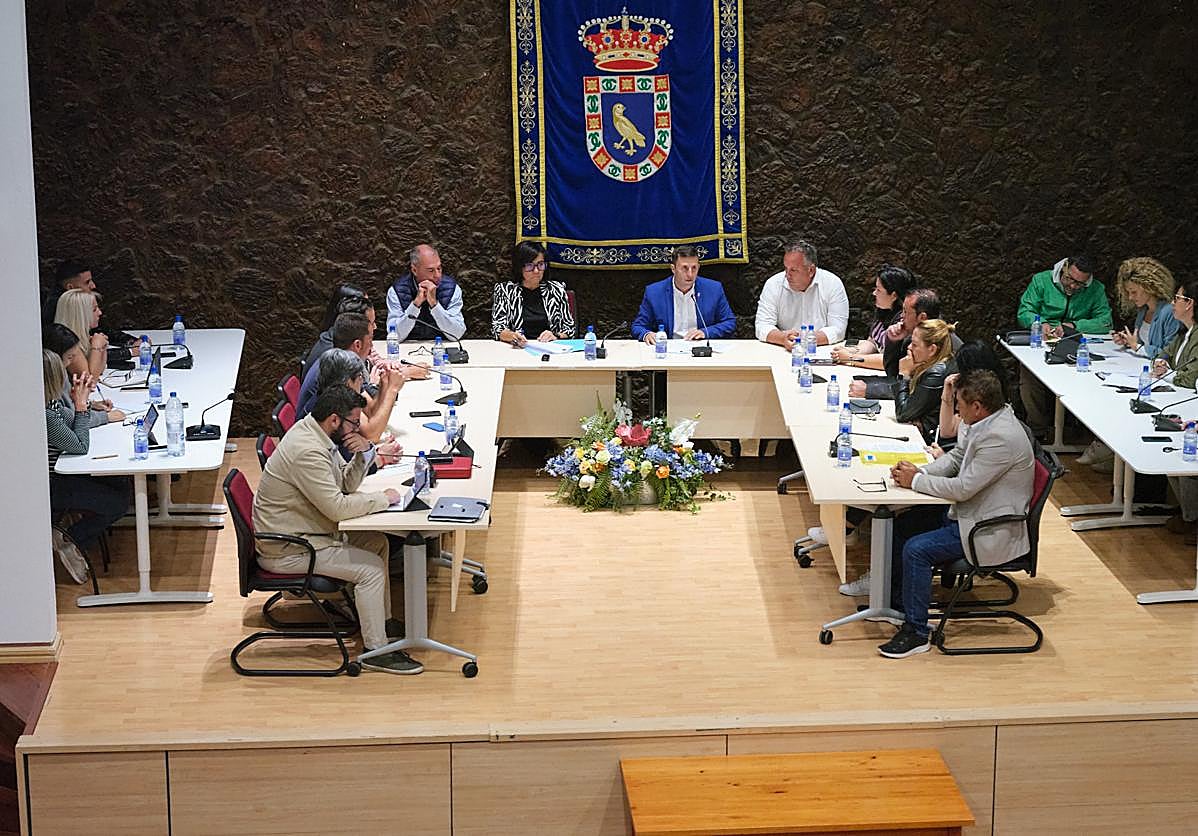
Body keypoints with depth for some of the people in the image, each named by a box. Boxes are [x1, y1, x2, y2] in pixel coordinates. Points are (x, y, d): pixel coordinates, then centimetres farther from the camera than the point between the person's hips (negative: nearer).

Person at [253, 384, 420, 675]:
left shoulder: (314, 433, 4)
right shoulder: (307, 451, -28)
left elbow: (347, 484, 12)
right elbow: (337, 507, -29)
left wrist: (362, 454, -8)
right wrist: (383, 498, -17)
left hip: (306, 531, 11)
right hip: (286, 550, -11)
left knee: (377, 543, 14)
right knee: (371, 567, -15)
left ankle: (383, 620, 25)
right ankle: (376, 651, -7)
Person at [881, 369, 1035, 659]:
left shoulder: (1001, 438, -28)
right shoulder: (988, 422, 3)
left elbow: (963, 488, -26)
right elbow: (956, 457, 15)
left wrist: (917, 480, -14)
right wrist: (920, 471, -3)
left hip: (990, 531, -11)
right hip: (969, 514, 11)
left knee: (916, 549, -21)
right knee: (903, 526, 11)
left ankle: (916, 632, -10)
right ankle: (896, 600, 25)